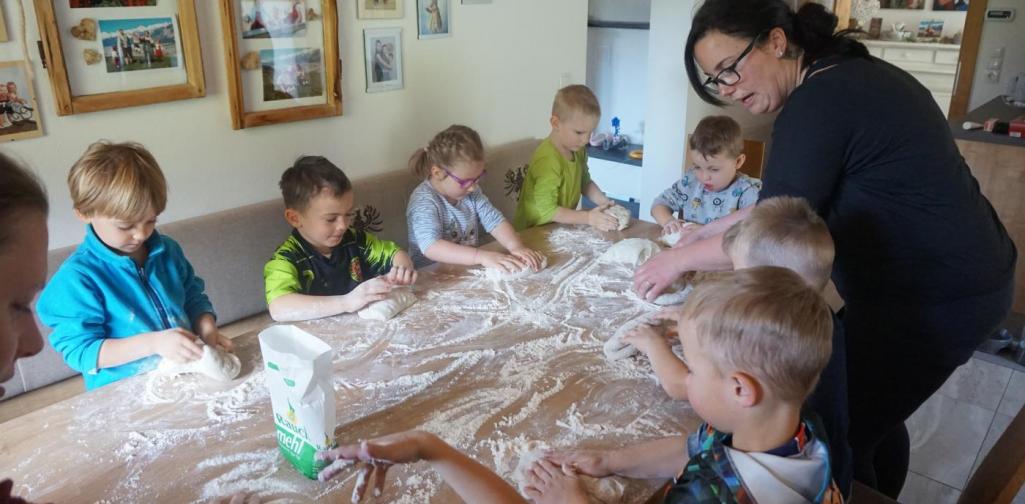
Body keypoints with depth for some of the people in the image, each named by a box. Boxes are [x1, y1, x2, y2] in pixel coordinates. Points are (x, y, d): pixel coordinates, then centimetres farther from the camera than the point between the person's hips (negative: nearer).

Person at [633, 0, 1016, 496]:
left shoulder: (818, 103, -24)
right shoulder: (843, 75, 7)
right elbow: (786, 200, 15)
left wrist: (679, 258, -7)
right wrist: (711, 230, 14)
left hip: (933, 300, -10)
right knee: (871, 411, 23)